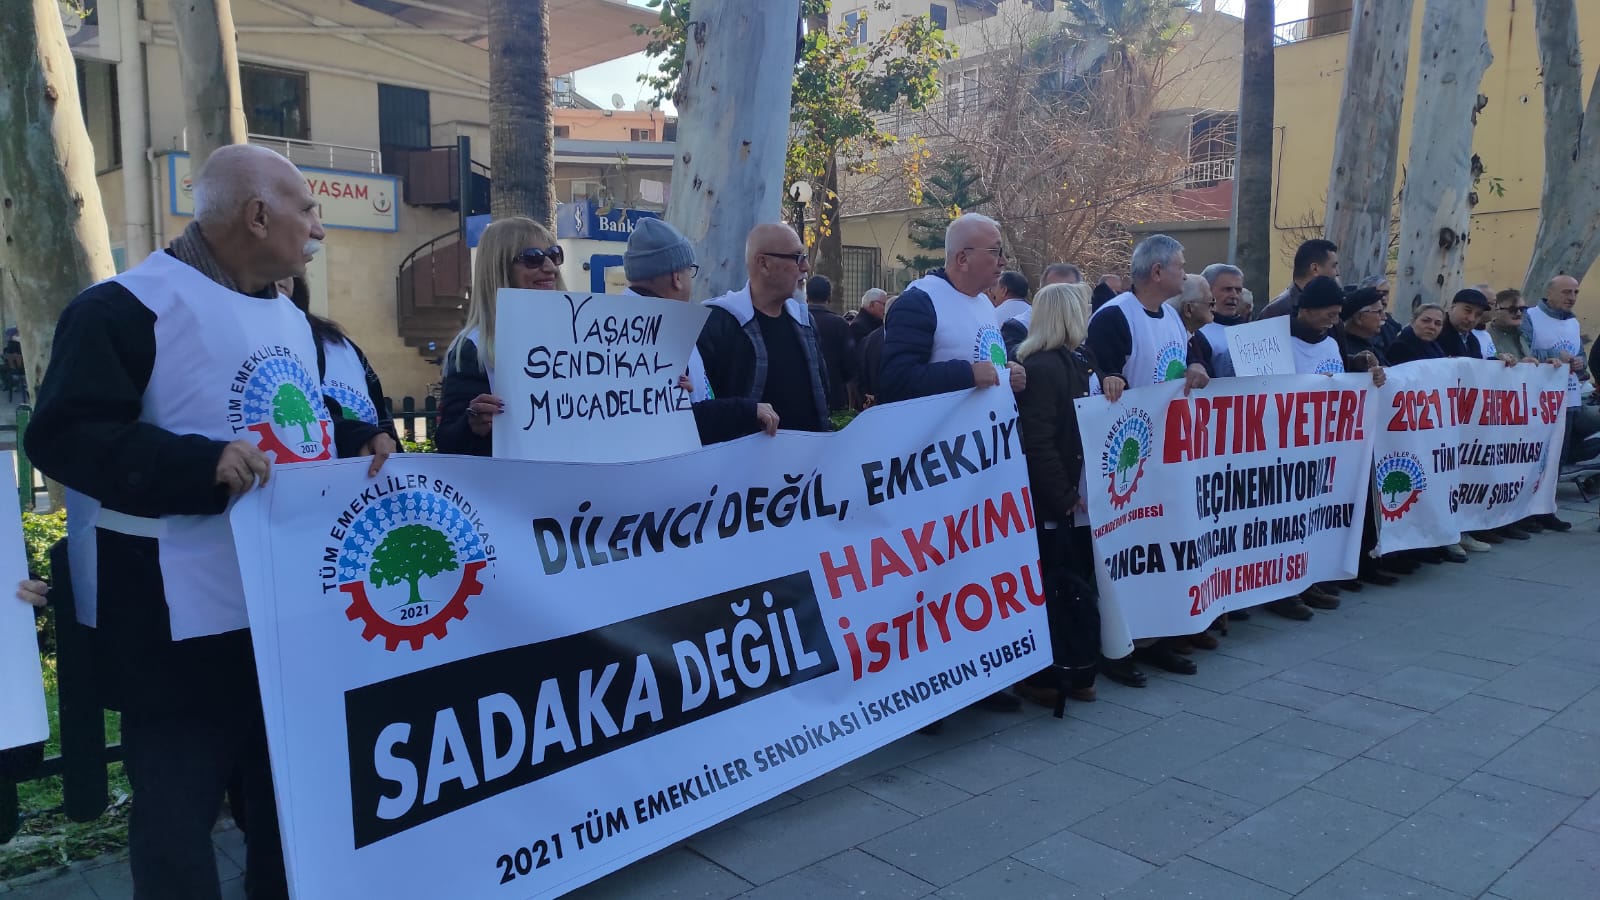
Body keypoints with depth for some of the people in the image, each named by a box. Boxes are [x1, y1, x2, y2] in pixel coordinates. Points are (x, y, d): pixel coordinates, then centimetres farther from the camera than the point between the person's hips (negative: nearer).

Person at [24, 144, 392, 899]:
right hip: (184, 621, -8)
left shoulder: (288, 315, 14)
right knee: (179, 806, 4)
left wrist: (359, 440, 5)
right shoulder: (128, 306, -13)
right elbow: (64, 435, -20)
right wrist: (200, 464, -31)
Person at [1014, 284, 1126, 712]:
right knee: (1057, 590, -1)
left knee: (1079, 585, 14)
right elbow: (1038, 442, -21)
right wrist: (1063, 497, -19)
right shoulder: (1042, 367, -16)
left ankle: (1076, 671, 24)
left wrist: (1111, 384, -2)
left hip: (1083, 497, 9)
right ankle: (1046, 677, 10)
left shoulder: (1080, 359, 12)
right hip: (1055, 504, -9)